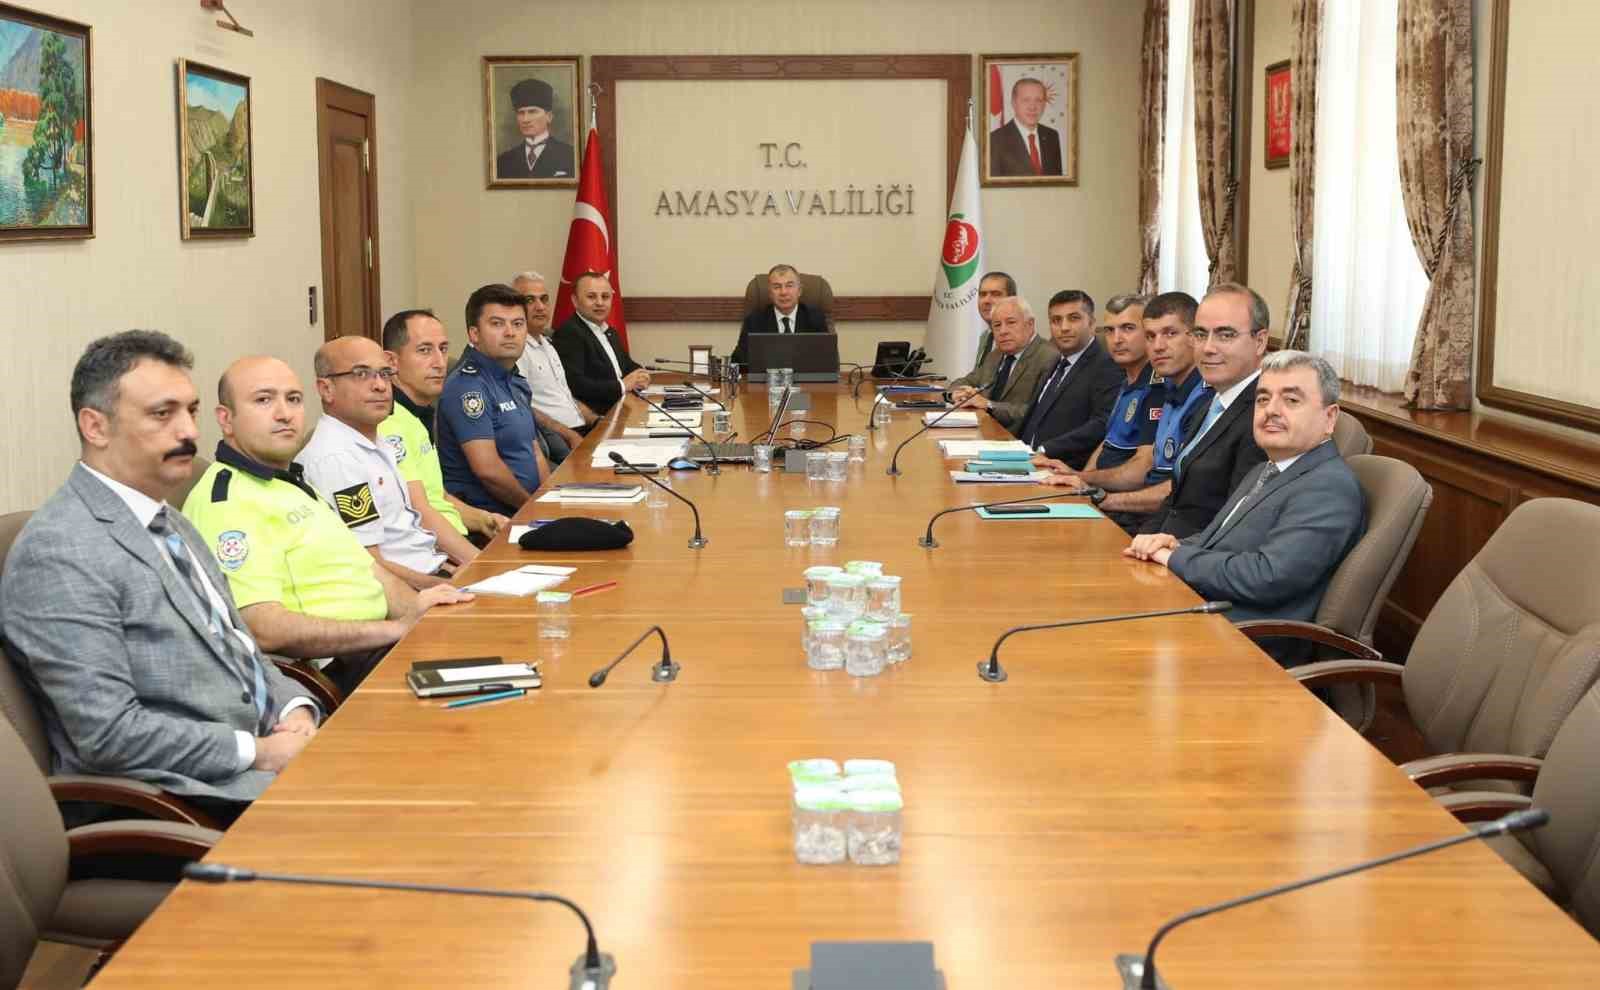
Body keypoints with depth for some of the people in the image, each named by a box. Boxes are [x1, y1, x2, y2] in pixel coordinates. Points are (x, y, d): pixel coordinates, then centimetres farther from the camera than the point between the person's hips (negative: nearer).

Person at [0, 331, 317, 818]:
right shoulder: (59, 551, -15)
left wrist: (294, 710, 0)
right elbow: (107, 733, -20)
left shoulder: (168, 521, 15)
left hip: (259, 758, 9)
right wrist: (258, 752, -16)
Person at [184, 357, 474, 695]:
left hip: (375, 651, 10)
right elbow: (264, 630, -23)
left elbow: (364, 568, 22)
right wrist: (396, 629, -19)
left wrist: (417, 608, -1)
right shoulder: (227, 503, -13)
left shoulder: (292, 484, 20)